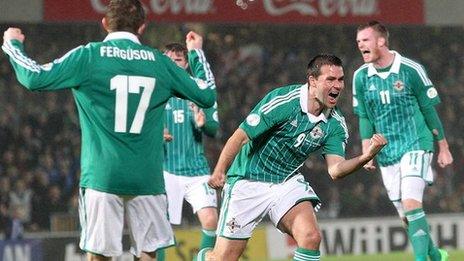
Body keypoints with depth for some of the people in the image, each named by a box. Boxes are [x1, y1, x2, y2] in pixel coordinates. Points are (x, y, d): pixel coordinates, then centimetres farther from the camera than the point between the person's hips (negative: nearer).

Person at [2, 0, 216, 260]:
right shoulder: (159, 62, 7)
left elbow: (34, 78, -5)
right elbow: (207, 95, 16)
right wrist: (197, 53, 33)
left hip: (102, 177, -2)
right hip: (147, 178, 2)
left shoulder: (88, 56, -2)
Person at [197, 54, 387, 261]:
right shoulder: (282, 102, -22)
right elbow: (240, 137, -18)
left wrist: (365, 157, -31)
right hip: (249, 181, -4)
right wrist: (219, 172, -26)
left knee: (311, 237, -21)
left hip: (287, 182, 4)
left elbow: (335, 169, -13)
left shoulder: (335, 124, -5)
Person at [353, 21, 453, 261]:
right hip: (386, 155, 4)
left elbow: (429, 110, -1)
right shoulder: (361, 77, 4)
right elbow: (364, 118, 11)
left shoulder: (411, 70, -7)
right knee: (405, 215, 6)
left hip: (415, 145, -4)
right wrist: (367, 152, 1)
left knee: (411, 203, -22)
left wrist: (444, 148, 3)